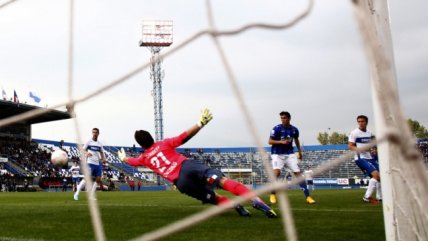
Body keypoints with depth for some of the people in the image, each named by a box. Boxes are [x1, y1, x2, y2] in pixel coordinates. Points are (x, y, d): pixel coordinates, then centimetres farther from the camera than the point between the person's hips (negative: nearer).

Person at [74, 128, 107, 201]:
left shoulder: (100, 144, 13)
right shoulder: (89, 142, 1)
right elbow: (83, 150, -1)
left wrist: (104, 159, 2)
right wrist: (86, 153, -23)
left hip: (98, 164, 5)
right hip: (90, 163, -5)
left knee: (98, 179, 1)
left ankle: (92, 195, 9)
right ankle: (77, 193, -10)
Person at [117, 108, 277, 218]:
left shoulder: (144, 158, 25)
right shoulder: (163, 144, 18)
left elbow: (132, 161, 49)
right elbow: (184, 137, 2)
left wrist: (123, 158, 70)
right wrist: (201, 123, -2)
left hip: (181, 183, 2)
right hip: (187, 167, -1)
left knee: (214, 199, 14)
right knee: (222, 180, -19)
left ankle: (235, 205, -18)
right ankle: (255, 200, -42)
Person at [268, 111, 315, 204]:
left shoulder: (294, 129, 2)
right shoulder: (277, 128, -10)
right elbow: (270, 141, -9)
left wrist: (299, 152, 28)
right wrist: (281, 142, -22)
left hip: (290, 154, 3)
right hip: (277, 154, -3)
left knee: (298, 173, -5)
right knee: (276, 172, -23)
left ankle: (307, 196, -1)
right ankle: (273, 195, -3)